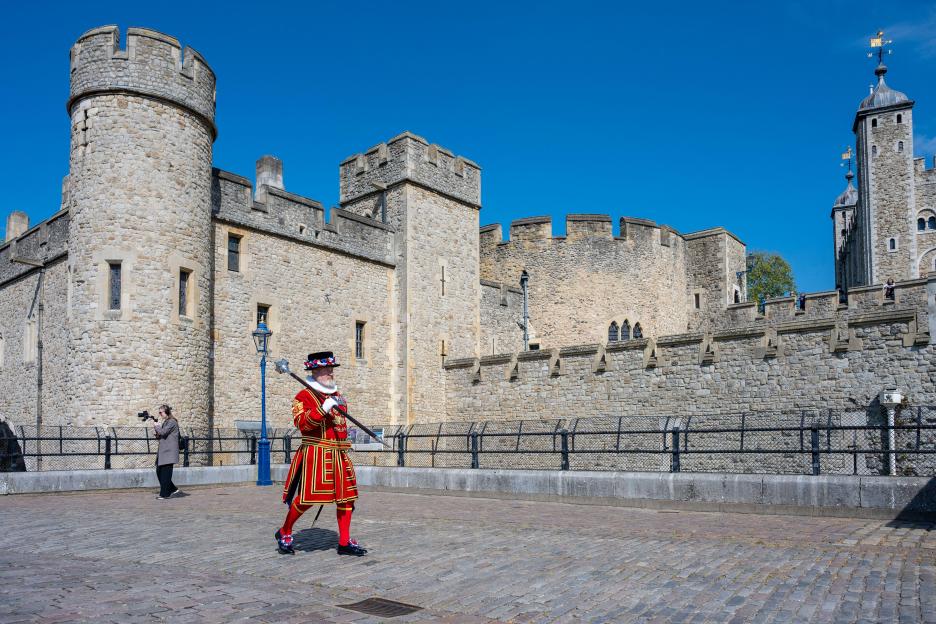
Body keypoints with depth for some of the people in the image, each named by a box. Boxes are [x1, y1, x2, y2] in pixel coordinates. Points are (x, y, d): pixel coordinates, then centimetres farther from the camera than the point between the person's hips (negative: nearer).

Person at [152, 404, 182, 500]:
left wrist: (156, 426, -3)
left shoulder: (172, 422, -9)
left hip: (169, 452, -9)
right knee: (159, 472, 9)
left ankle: (164, 494, 0)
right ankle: (174, 490, 16)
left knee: (165, 473, -6)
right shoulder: (165, 422, 19)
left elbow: (163, 432, -20)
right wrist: (156, 433, 2)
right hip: (162, 452, 9)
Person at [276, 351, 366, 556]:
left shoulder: (338, 396, 17)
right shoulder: (303, 396, -4)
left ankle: (345, 542, 12)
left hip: (339, 455, 7)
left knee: (347, 496, 3)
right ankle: (284, 533, 20)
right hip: (315, 454, -7)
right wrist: (323, 409, -27)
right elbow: (302, 424, -19)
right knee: (307, 497, -3)